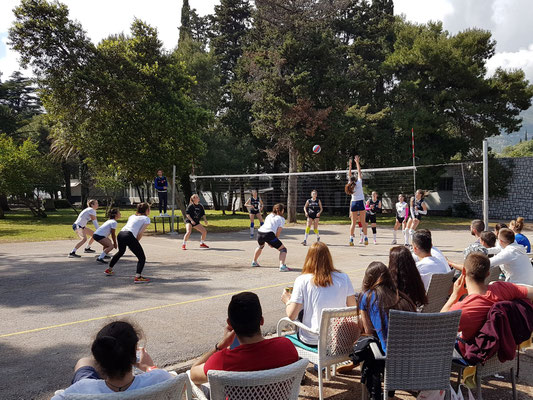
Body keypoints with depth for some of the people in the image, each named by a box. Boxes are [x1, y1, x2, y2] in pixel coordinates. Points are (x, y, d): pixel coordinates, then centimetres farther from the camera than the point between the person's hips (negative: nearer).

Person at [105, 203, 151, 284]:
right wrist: (136, 243, 9)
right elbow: (140, 233, -1)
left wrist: (133, 243, 18)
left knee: (120, 252, 35)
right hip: (129, 236, -8)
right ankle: (138, 277, -17)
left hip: (120, 234, 8)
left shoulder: (132, 216, 27)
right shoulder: (146, 219, 9)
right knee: (141, 257, -1)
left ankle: (109, 270, 50)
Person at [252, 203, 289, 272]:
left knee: (260, 246, 38)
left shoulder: (269, 216, 29)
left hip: (260, 232, 6)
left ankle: (254, 262, 50)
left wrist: (269, 242, 26)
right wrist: (274, 242, 12)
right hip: (269, 234, -6)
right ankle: (282, 266, -18)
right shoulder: (281, 219, 14)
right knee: (283, 249, 3)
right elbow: (278, 231, 4)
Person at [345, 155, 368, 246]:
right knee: (363, 222, 1)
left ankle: (351, 239, -2)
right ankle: (365, 238, 1)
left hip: (353, 203, 3)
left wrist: (350, 165, 24)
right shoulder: (359, 182, -1)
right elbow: (359, 171, 6)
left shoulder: (350, 185, 6)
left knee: (353, 222, 3)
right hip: (360, 202, -3)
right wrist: (357, 162, 13)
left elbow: (349, 175, 19)